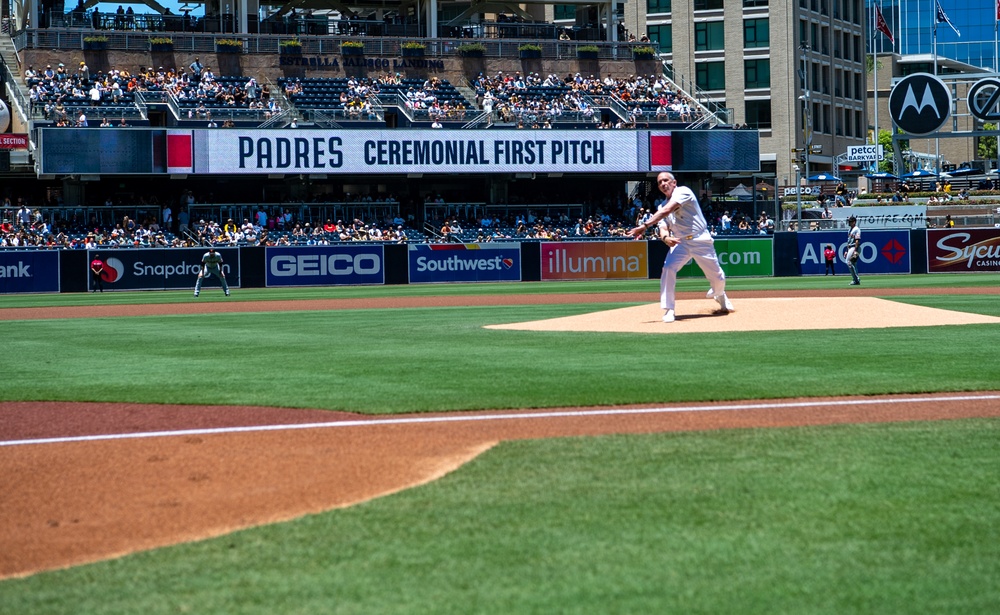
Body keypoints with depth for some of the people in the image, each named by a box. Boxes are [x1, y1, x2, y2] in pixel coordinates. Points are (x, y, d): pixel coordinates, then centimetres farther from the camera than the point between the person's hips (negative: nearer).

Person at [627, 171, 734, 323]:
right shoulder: (663, 206, 11)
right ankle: (668, 310, -17)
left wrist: (645, 225, -32)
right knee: (668, 268, -22)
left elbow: (666, 211, -24)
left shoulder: (683, 191, -10)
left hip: (701, 241, -5)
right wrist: (666, 238, -22)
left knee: (717, 277, 4)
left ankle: (719, 295, 40)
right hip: (680, 243, 5)